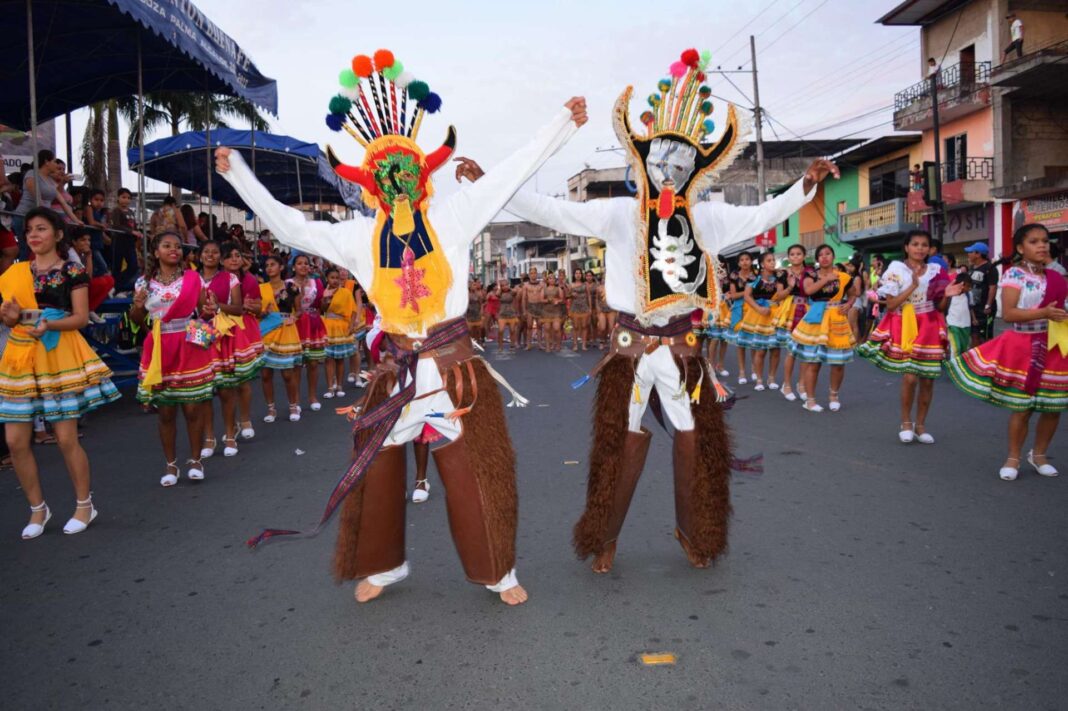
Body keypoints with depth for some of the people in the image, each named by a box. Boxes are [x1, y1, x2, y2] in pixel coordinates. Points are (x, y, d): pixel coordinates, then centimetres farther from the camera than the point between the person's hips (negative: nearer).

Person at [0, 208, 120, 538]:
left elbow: (81, 317, -7)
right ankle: (38, 509, 19)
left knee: (66, 438, -1)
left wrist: (49, 324, -23)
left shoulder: (72, 271, -2)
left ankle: (84, 505, 16)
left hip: (59, 358, -5)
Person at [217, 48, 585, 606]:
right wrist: (238, 173, 11)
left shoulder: (451, 215, -1)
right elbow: (290, 227, 9)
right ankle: (382, 565, 34)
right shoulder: (359, 235, 3)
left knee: (473, 474, 3)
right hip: (397, 369, 2)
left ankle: (498, 571, 23)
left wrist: (565, 121, -1)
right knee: (378, 471, 10)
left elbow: (513, 171, -1)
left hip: (455, 366, -2)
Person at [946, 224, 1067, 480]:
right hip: (1023, 347, -5)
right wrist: (1043, 313, -28)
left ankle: (1039, 454, 28)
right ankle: (1013, 458, 16)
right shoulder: (1014, 274, -9)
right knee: (1022, 407, 0)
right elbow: (1008, 314, -18)